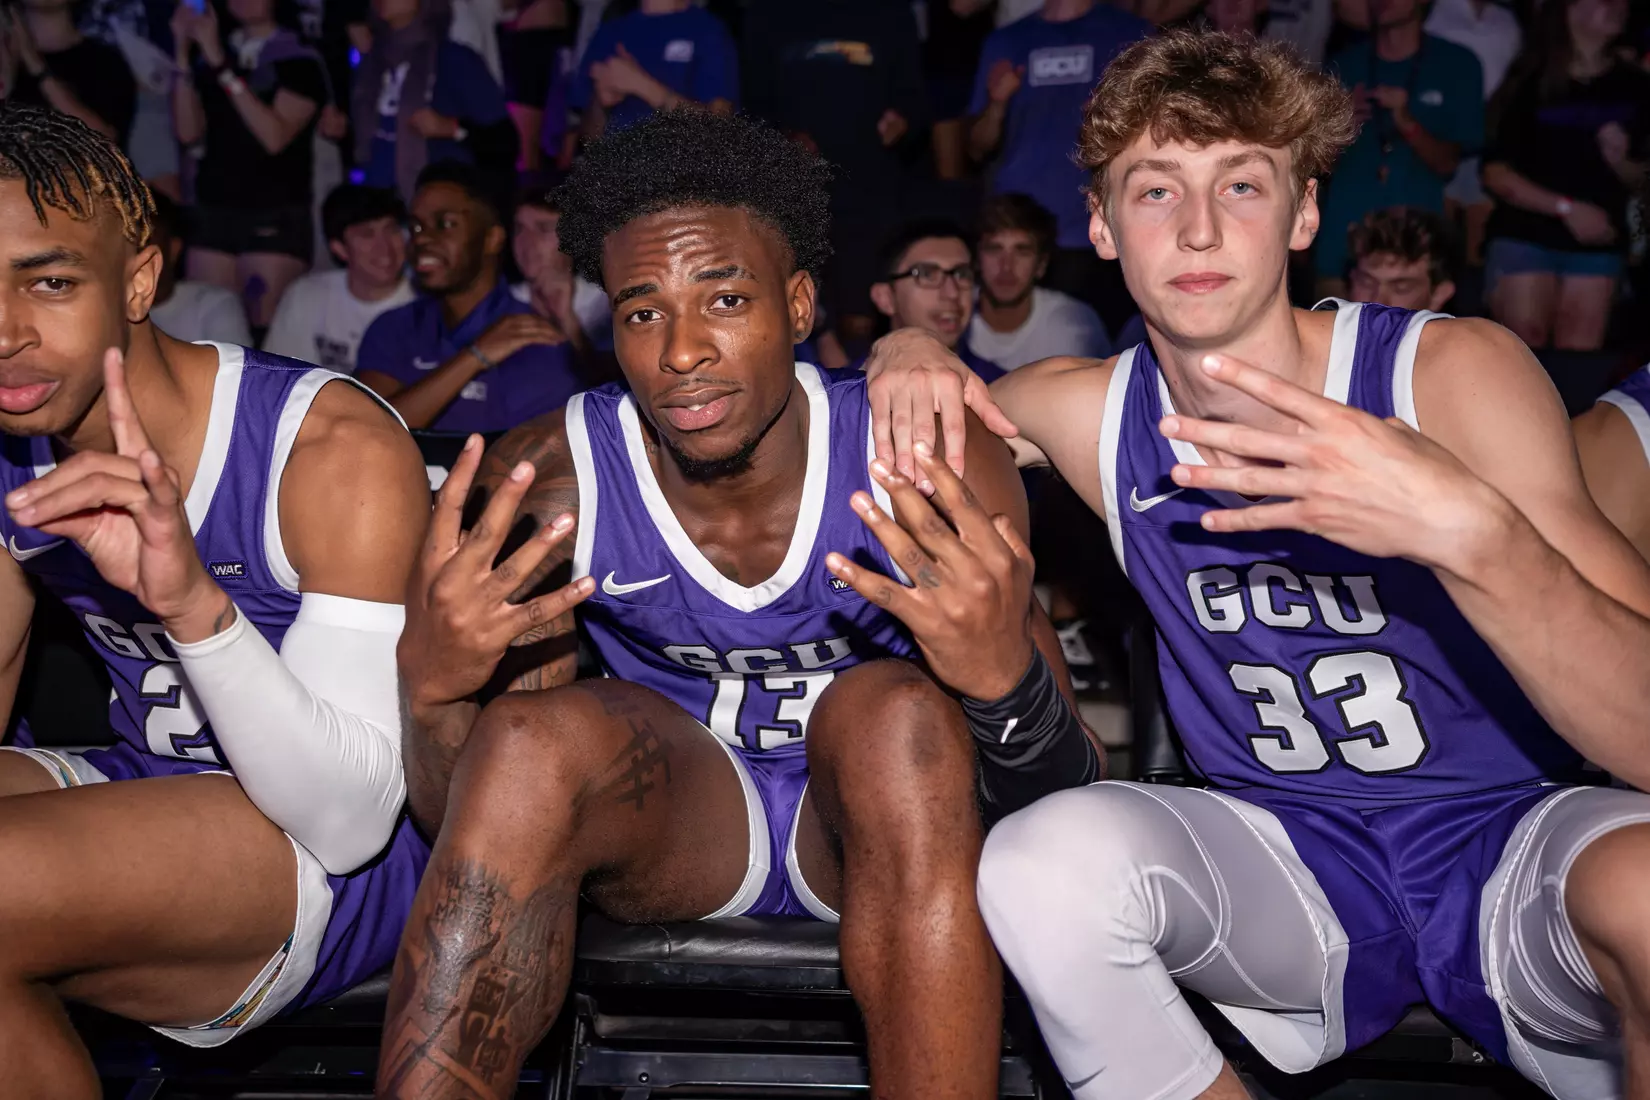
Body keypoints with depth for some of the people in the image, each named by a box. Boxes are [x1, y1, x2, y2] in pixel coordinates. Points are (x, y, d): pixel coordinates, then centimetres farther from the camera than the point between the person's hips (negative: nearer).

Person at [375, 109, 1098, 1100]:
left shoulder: (929, 469, -19)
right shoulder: (547, 481, -15)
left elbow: (1064, 806, -16)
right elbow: (455, 817, -11)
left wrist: (1008, 679, -40)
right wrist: (430, 684, -35)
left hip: (881, 832, 0)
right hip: (673, 826, 1)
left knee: (898, 711, -32)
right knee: (529, 742, -29)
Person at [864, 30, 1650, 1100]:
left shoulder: (1455, 371, -13)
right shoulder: (1093, 413, -2)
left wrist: (1471, 530, -39)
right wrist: (911, 355, -6)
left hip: (1519, 829, -3)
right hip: (1291, 865, 3)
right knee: (1042, 862, -27)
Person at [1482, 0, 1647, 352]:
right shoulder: (1533, 80, -3)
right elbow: (1495, 173, -7)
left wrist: (1620, 160, -9)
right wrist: (1566, 207, -14)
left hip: (1599, 245, 3)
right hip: (1524, 237, -3)